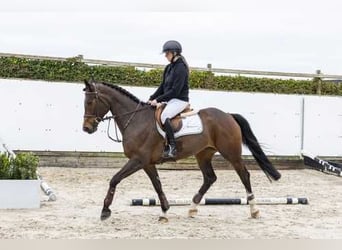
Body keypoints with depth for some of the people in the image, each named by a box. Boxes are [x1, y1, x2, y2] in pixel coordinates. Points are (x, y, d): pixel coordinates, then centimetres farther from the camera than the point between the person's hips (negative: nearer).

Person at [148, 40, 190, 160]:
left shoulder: (181, 68, -15)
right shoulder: (168, 68, 13)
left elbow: (175, 90, -21)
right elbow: (162, 87, 17)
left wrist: (158, 100, -20)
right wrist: (151, 99, 5)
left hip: (180, 100, -10)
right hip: (170, 100, 10)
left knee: (164, 116, -32)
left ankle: (172, 147, -30)